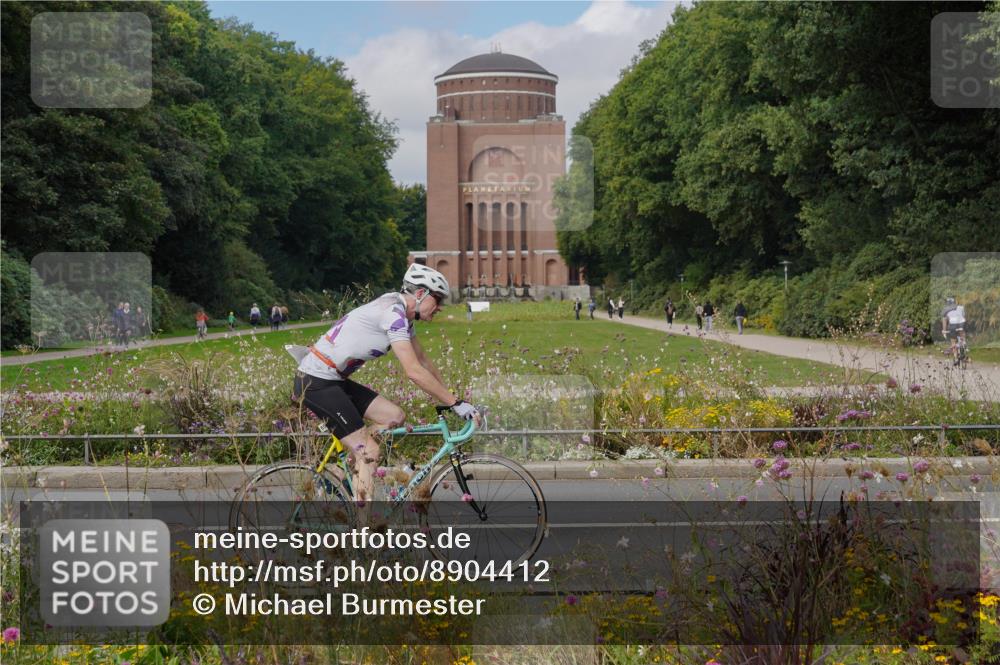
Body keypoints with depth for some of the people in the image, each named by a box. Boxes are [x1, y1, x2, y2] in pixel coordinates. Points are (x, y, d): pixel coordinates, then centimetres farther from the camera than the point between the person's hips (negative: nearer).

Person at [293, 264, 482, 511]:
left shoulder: (401, 314, 11)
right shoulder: (393, 313, -20)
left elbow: (423, 361, 21)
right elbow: (414, 372, -25)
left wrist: (449, 397, 16)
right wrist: (456, 403, -21)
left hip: (334, 380, 10)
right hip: (316, 382, -10)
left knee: (394, 416, 3)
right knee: (369, 452, -12)